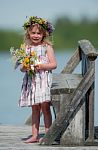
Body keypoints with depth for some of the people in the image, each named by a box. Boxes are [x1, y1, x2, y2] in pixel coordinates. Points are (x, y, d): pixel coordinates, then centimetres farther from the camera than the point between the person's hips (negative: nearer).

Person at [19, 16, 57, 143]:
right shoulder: (27, 48, 10)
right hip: (31, 81, 4)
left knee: (45, 107, -6)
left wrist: (42, 66, -18)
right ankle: (35, 135, 10)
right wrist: (24, 68, -12)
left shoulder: (47, 47, 0)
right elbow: (22, 67, 11)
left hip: (44, 79, -4)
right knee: (35, 109, 7)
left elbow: (54, 64, -4)